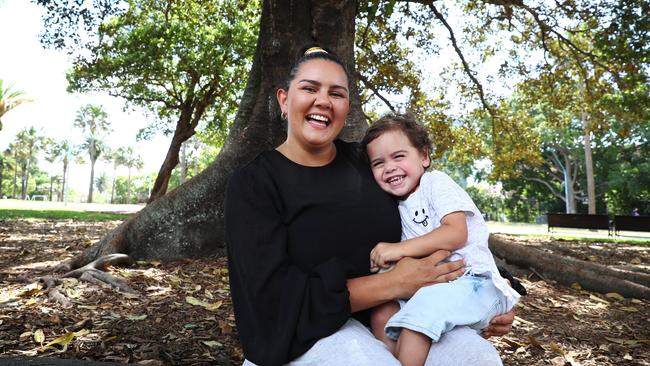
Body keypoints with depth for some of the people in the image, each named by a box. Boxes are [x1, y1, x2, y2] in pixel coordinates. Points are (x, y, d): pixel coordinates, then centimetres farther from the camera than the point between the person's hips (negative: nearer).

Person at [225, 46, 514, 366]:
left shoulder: (364, 162, 2)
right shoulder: (252, 183, -9)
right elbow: (275, 297, -18)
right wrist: (394, 284, -20)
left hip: (388, 315, 4)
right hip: (306, 332, -3)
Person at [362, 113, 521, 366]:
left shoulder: (435, 182, -5)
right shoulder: (398, 207, 15)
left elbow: (456, 234, -19)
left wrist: (399, 249, -22)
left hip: (472, 280, -7)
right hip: (431, 285, 7)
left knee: (424, 304, -32)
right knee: (382, 314, -11)